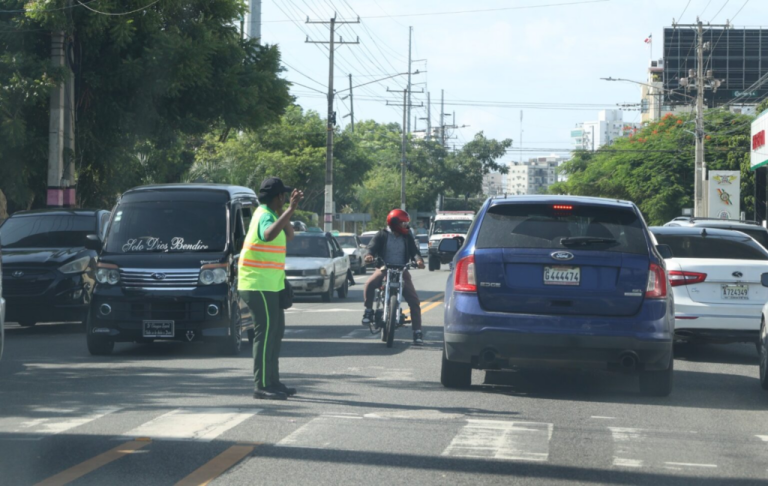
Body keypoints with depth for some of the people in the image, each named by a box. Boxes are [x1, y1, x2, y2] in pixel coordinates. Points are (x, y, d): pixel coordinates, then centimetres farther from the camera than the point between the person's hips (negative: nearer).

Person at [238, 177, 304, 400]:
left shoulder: (269, 214, 15)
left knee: (276, 331, 15)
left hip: (270, 284, 10)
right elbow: (269, 234, -39)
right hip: (259, 284, -10)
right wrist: (290, 210, -44)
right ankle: (261, 386, -11)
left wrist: (285, 211, 5)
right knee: (266, 332, -11)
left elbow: (289, 235, 16)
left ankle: (272, 381, 21)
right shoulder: (265, 216, -16)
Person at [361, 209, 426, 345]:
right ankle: (369, 311, -11)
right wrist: (370, 255, -34)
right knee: (370, 284, -34)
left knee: (414, 301, -9)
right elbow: (372, 246, -10)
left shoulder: (407, 237, 10)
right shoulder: (382, 235, 2)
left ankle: (417, 332, -5)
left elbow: (414, 250, 0)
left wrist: (418, 260, -24)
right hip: (384, 269, -2)